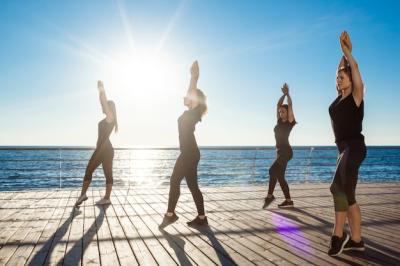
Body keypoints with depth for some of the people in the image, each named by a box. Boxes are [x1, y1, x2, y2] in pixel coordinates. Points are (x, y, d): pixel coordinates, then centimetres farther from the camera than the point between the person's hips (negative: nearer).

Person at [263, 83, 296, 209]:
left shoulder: (290, 122, -4)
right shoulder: (279, 121, 12)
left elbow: (290, 105, -10)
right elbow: (278, 105, 12)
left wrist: (288, 93, -4)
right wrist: (283, 94, 9)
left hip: (286, 151, -8)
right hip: (280, 152, 8)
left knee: (273, 170, -21)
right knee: (280, 176, 7)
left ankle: (269, 196, -13)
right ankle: (288, 201, 12)